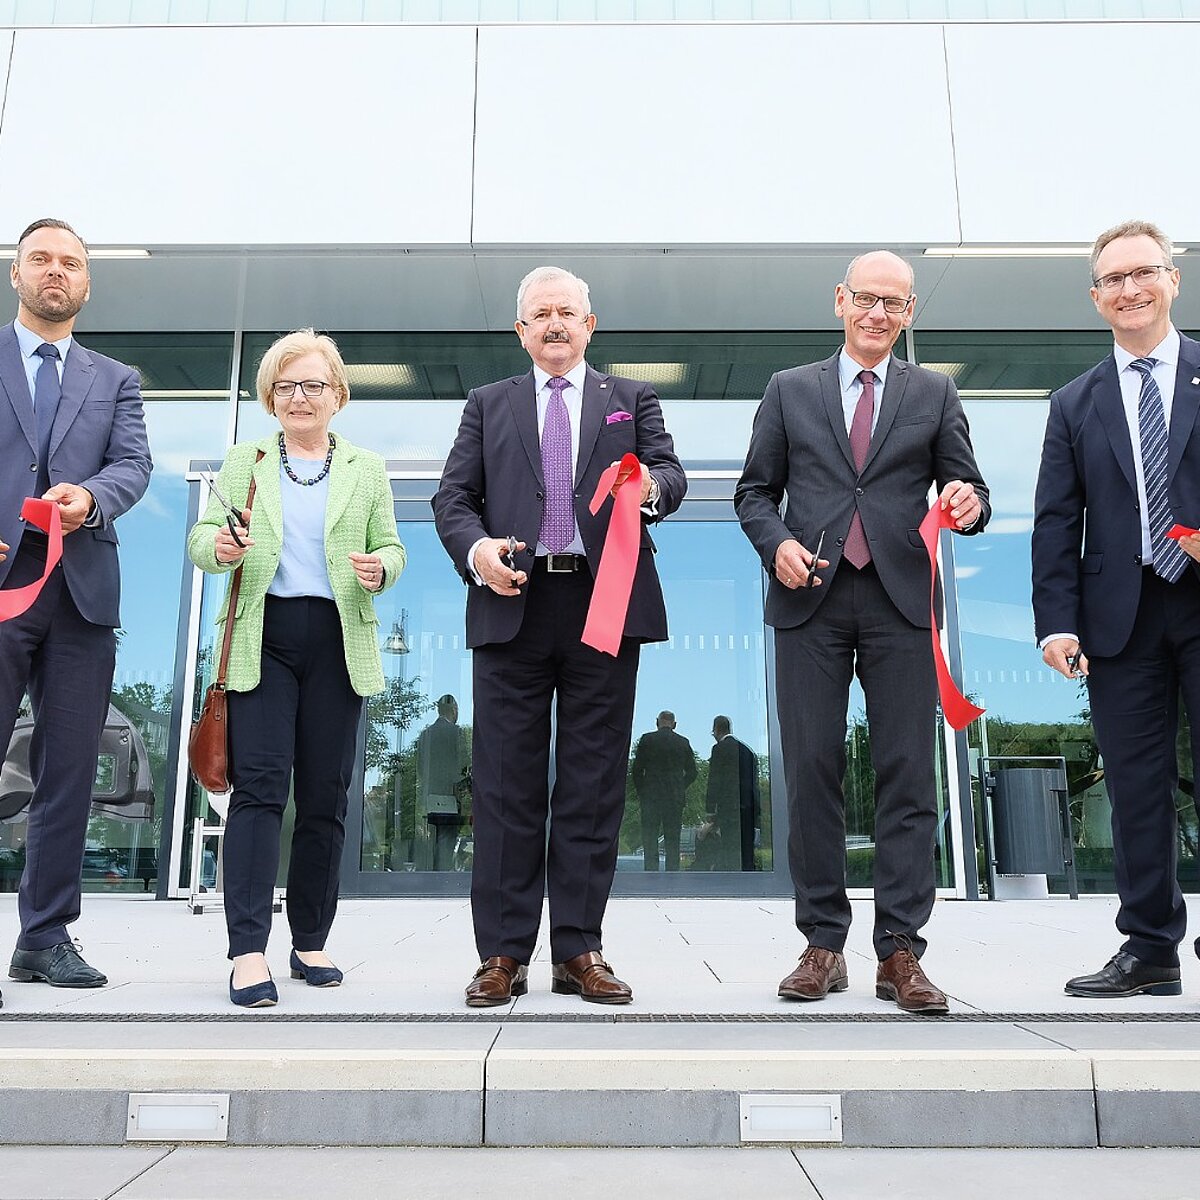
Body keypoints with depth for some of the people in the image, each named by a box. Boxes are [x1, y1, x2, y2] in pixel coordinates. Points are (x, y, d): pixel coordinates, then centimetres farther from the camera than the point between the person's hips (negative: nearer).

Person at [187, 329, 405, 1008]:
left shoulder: (367, 470, 14)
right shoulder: (243, 463, 14)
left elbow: (391, 547, 10)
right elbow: (201, 538, 7)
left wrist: (380, 568, -13)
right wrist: (219, 547, -15)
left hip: (339, 640, 1)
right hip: (261, 638, -1)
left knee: (326, 794, 3)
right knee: (259, 784, -10)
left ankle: (311, 941, 15)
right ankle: (249, 951, -9)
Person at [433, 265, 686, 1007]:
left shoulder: (633, 400, 17)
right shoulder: (489, 405, 19)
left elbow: (670, 473, 3)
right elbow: (453, 497, 10)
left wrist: (652, 487, -21)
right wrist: (475, 547, -11)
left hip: (604, 603, 0)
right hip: (514, 602, 1)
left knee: (594, 782, 2)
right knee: (507, 782, 1)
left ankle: (580, 951, 11)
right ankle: (504, 953, 8)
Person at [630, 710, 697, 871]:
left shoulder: (646, 739, -2)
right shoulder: (683, 742, 5)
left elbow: (636, 770, -2)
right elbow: (692, 772, 9)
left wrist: (641, 792, 9)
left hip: (651, 797, -2)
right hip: (676, 798, 2)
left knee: (649, 840, 1)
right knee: (673, 841, 7)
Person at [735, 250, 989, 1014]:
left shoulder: (935, 393, 14)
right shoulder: (790, 390, 15)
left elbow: (965, 487, 10)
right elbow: (755, 489, 12)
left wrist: (970, 504, -14)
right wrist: (776, 543, -7)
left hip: (901, 600, 0)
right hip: (810, 599, 0)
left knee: (908, 775, -2)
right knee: (813, 771, 0)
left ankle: (900, 951, 6)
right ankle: (824, 944, 10)